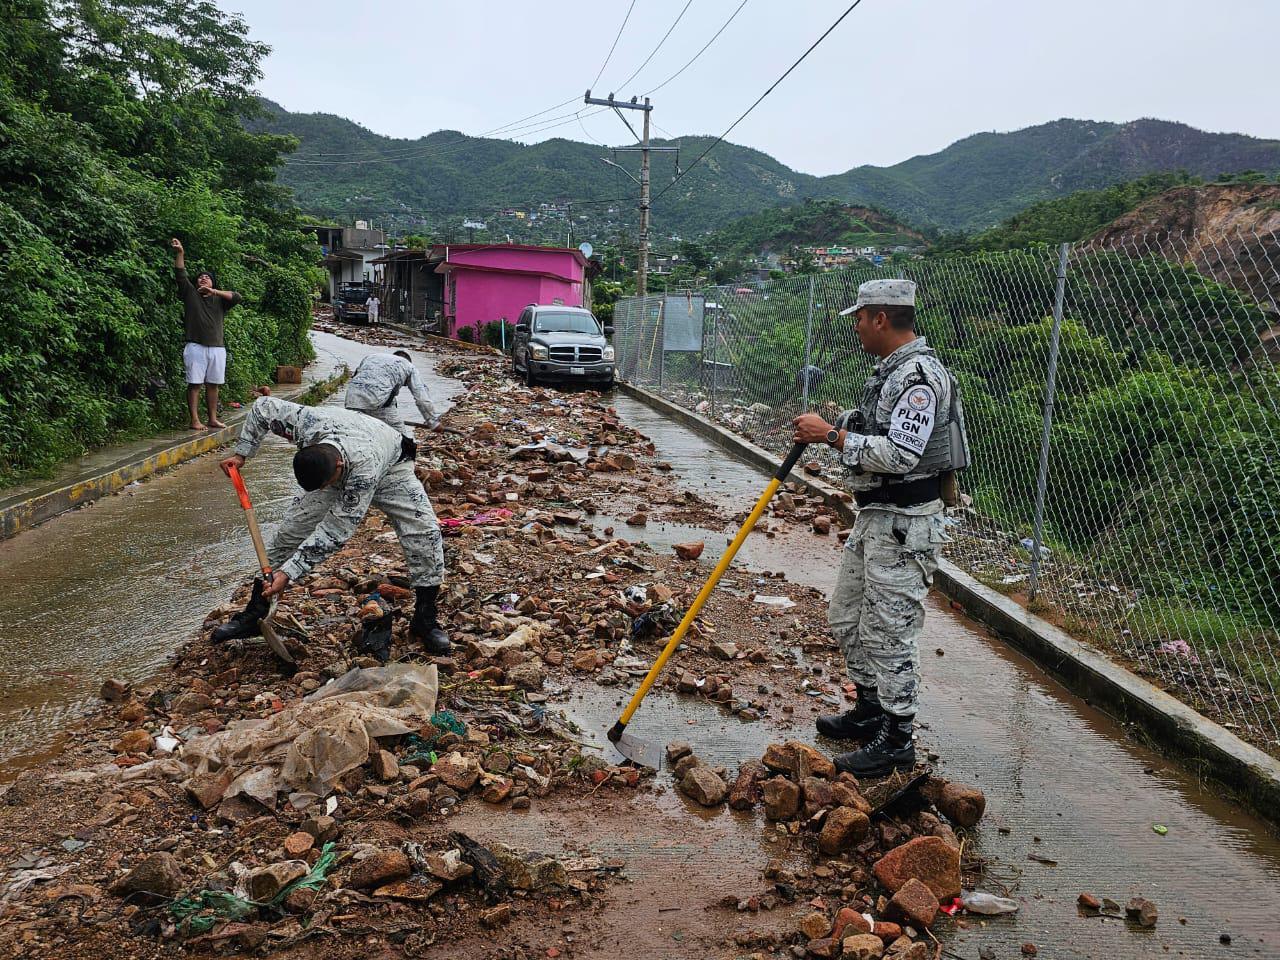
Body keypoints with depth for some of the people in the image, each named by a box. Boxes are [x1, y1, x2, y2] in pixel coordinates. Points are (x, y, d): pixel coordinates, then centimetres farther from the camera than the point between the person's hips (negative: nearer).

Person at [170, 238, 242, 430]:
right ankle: (195, 420, -5)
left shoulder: (219, 299, 15)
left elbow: (236, 297, -3)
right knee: (194, 384, -5)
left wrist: (214, 291, -12)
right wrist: (180, 253, -13)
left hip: (217, 348, 3)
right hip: (196, 347, -3)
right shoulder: (190, 294, 11)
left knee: (213, 384, 7)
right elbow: (180, 274, -1)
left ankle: (213, 419, 14)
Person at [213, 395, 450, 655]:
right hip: (338, 469, 4)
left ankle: (425, 619, -10)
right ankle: (253, 615, 9)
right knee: (289, 531, -6)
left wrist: (289, 573, -38)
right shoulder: (306, 423, -37)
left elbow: (335, 531, -40)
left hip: (389, 468, -4)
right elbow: (262, 406, -14)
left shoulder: (366, 468, -47)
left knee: (424, 533, -25)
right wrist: (241, 453, -14)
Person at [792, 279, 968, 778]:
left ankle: (897, 740, 12)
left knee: (889, 631, -2)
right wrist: (829, 426, 8)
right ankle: (870, 710, 34)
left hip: (903, 524, -11)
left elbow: (899, 456, -27)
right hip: (874, 515, 11)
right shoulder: (891, 368, 14)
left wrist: (832, 434, -20)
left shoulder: (919, 376, -20)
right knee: (848, 617, 19)